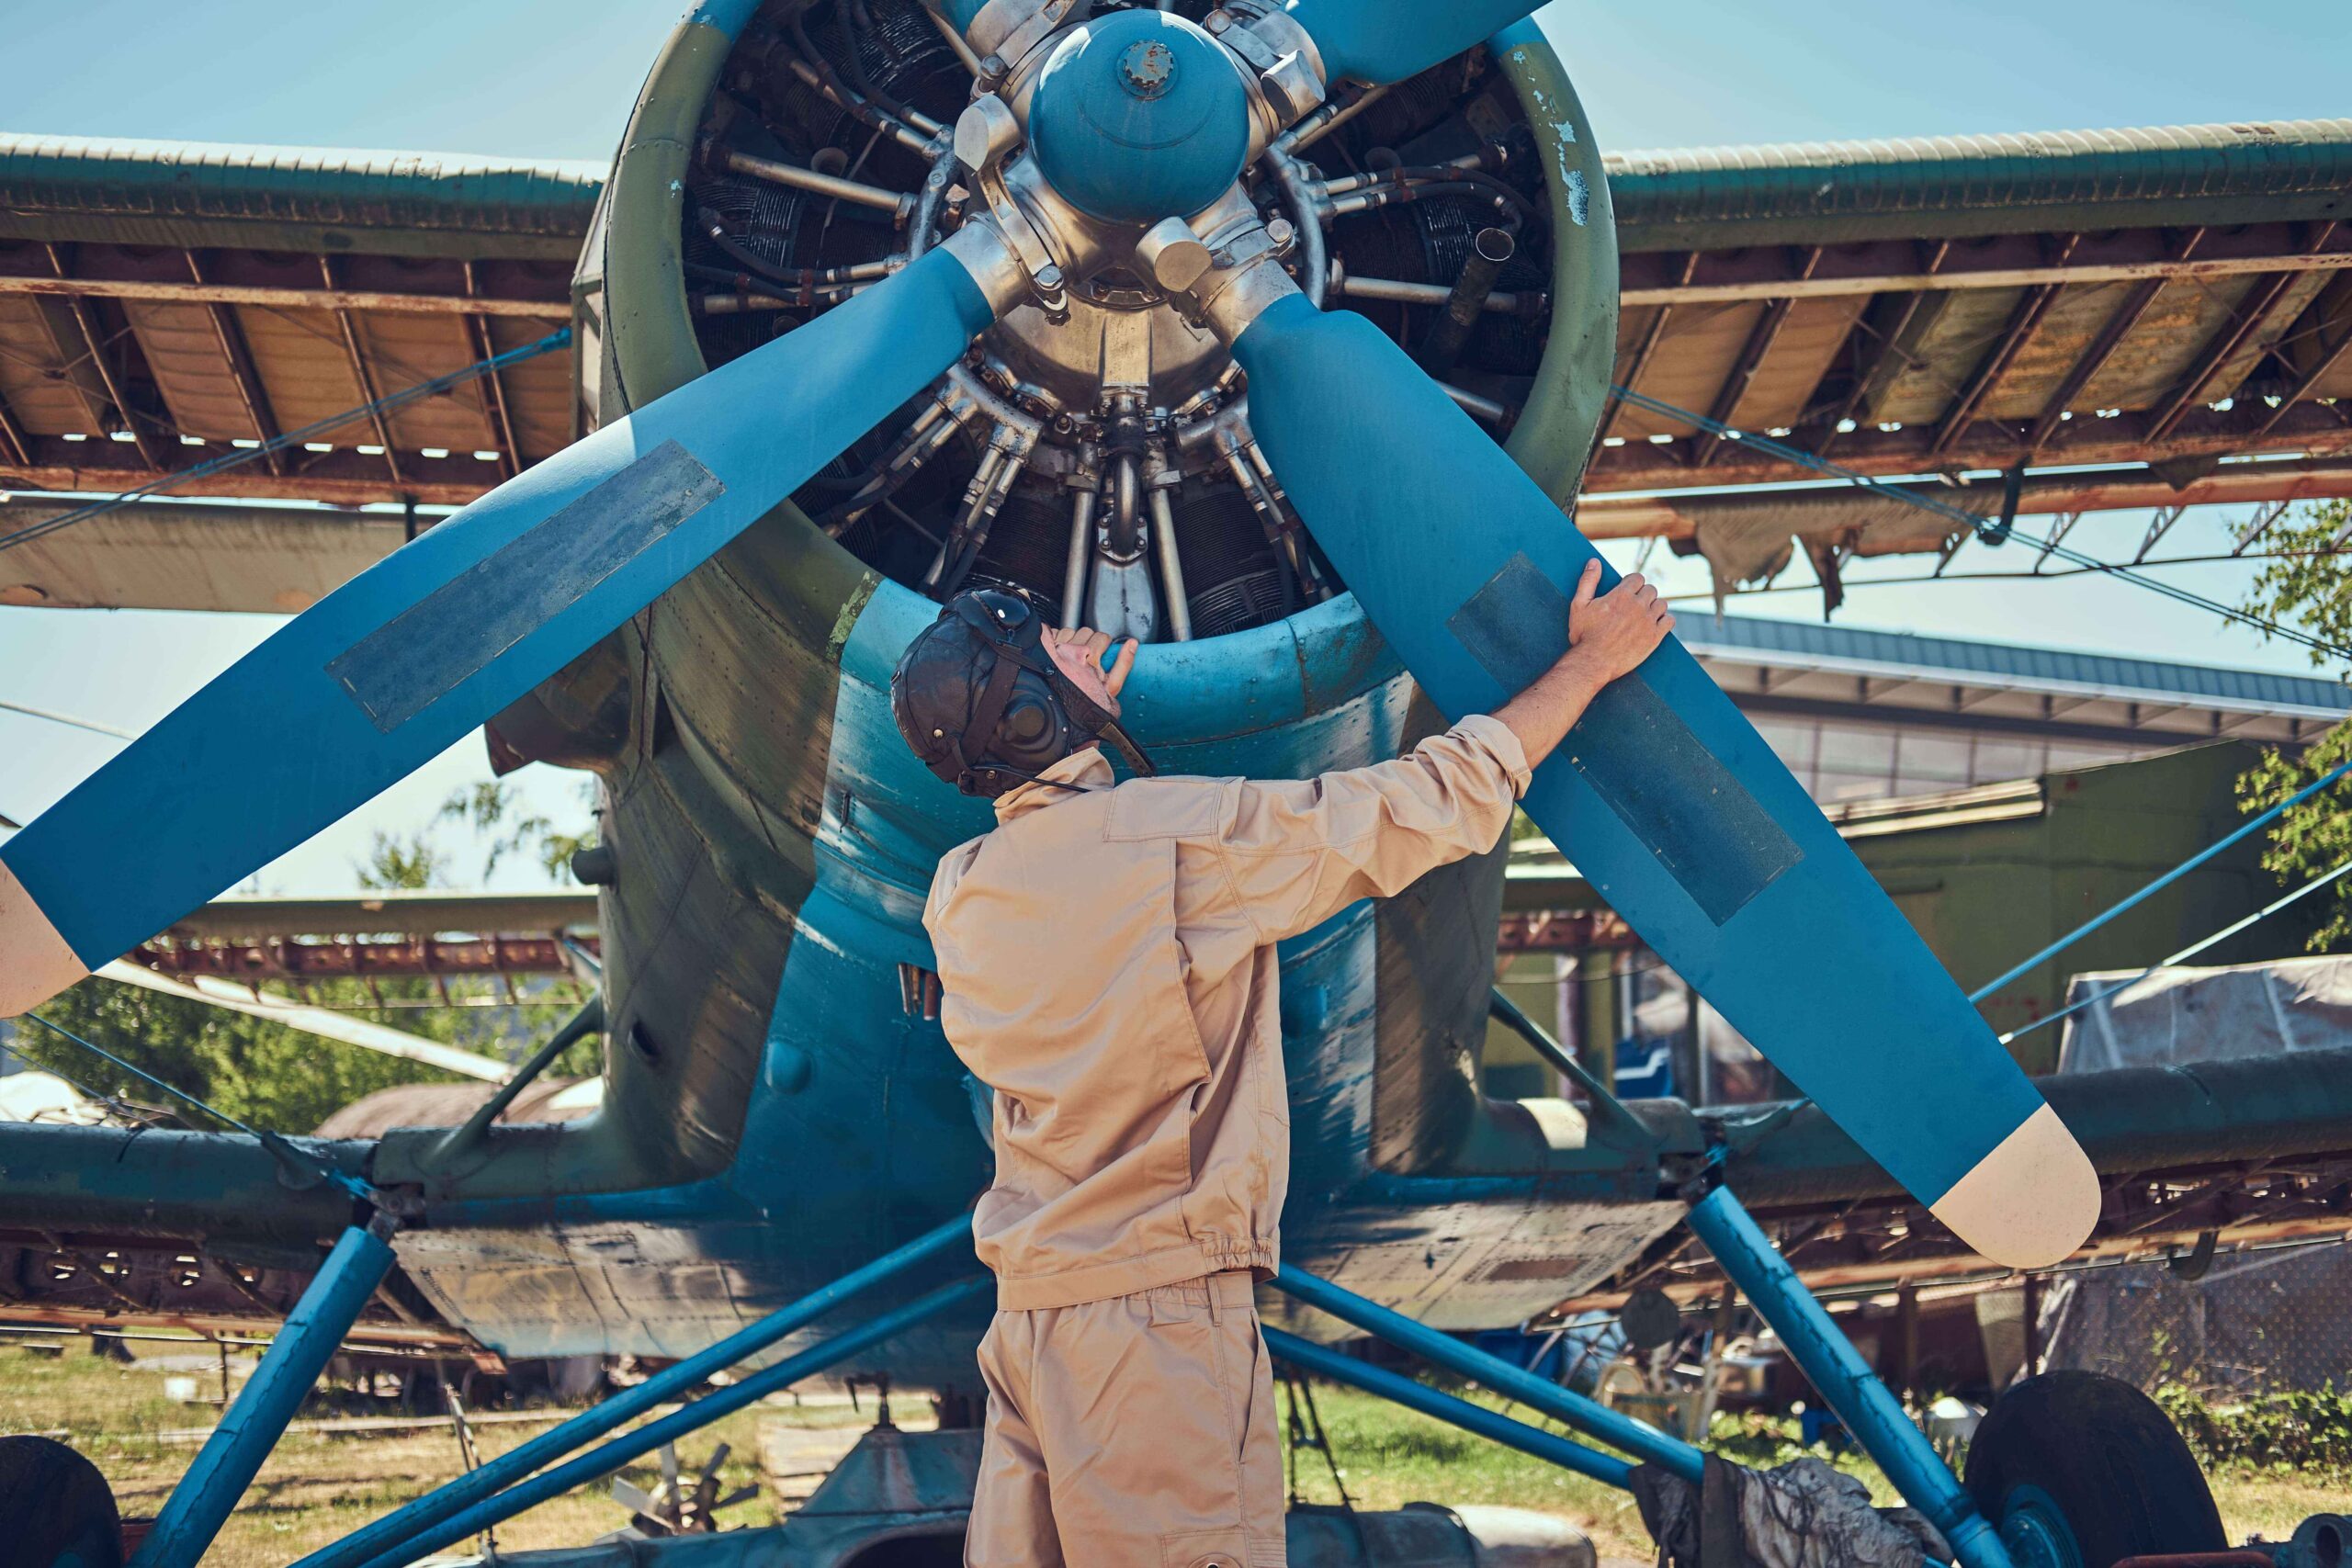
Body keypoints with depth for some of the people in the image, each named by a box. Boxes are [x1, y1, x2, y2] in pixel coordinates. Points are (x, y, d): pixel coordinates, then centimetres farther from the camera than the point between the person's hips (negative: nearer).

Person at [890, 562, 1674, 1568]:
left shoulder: (956, 893, 6)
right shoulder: (1184, 834, -13)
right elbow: (1441, 802, -6)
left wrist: (1086, 717, 36)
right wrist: (1591, 659, 6)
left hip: (1022, 1316, 7)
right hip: (1161, 1309, -7)